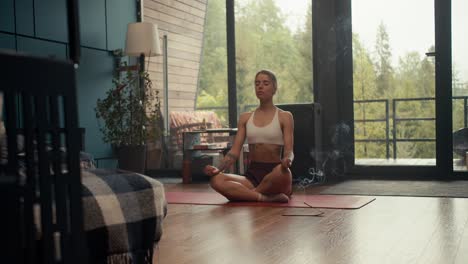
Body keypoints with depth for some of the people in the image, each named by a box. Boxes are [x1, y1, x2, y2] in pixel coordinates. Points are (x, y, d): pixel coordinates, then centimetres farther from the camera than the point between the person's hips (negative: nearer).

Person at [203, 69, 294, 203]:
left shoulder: (284, 117, 5)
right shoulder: (245, 118, 14)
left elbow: (289, 151, -4)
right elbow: (235, 151, 7)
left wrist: (287, 161, -29)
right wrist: (219, 169, -13)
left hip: (273, 174, -3)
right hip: (252, 174, 3)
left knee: (281, 171, -41)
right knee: (216, 180, -26)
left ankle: (245, 194, -17)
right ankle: (266, 198, -26)